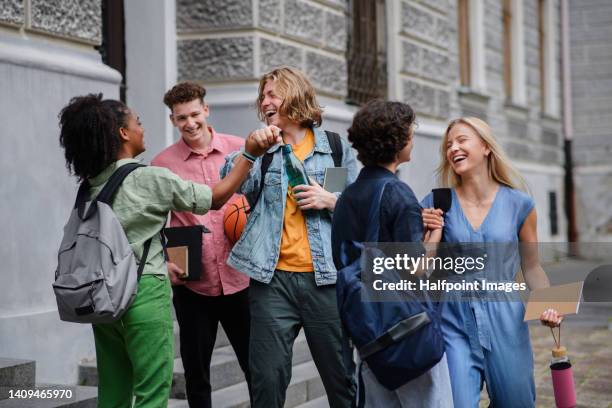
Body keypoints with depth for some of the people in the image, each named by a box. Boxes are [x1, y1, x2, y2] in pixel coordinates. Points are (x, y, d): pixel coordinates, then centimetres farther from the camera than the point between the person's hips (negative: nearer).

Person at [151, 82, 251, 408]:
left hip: (240, 278, 0)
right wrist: (164, 261, -8)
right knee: (196, 371, 11)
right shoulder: (162, 164, 1)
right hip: (192, 284, 0)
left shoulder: (239, 148, 2)